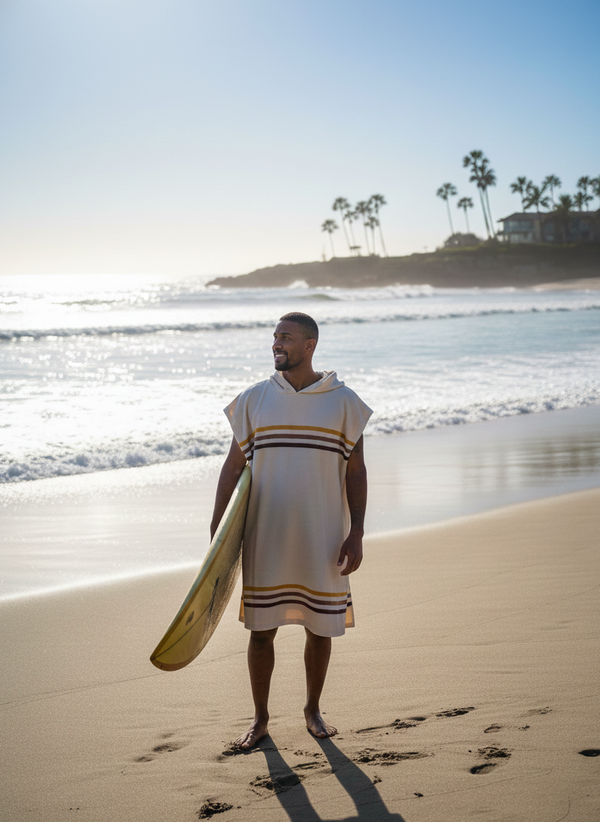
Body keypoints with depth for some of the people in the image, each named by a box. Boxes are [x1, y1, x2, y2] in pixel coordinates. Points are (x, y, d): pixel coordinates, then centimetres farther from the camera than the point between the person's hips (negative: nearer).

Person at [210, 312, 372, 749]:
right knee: (261, 628, 4)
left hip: (322, 540, -1)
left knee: (320, 628, 8)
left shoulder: (343, 402, -1)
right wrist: (217, 528, 1)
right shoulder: (254, 399, 2)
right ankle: (261, 718, 19)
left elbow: (356, 473, 1)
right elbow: (233, 466, 6)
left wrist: (356, 535, -6)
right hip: (264, 538, 1)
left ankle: (313, 709, 29)